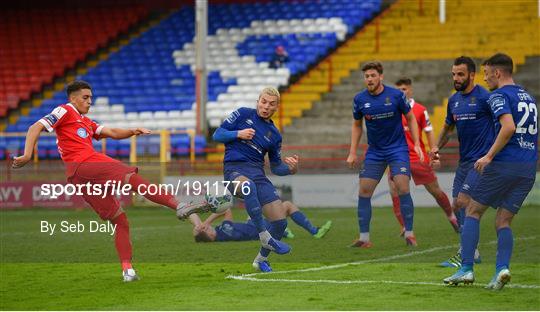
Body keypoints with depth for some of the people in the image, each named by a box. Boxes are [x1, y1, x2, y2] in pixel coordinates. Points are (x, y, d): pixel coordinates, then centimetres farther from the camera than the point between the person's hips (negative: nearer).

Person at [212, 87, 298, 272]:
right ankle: (264, 236, -37)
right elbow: (217, 135, 7)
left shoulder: (274, 135, 16)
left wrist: (291, 168, 0)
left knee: (280, 221, -6)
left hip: (257, 173, 4)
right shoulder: (243, 114, 9)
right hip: (234, 169, -4)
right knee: (248, 186, -42)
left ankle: (261, 259, 19)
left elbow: (275, 167, 21)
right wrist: (238, 134, -10)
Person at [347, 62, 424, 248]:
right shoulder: (360, 99, -3)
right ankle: (364, 238, 2)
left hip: (398, 148, -3)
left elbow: (411, 118, 2)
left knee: (403, 188, -16)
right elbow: (356, 126, 11)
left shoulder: (396, 95, -10)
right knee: (364, 191, -5)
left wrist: (417, 144, -6)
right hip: (374, 152, 3)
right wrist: (353, 153, 6)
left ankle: (409, 234, -4)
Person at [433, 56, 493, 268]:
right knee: (457, 207, 8)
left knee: (463, 203, -16)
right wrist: (437, 147, 10)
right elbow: (448, 127, 26)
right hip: (464, 161, 8)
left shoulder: (484, 98, -12)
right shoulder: (454, 100, 12)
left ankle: (464, 254, -10)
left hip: (482, 160, -8)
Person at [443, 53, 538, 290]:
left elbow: (509, 127, -22)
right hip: (529, 168, 7)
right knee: (503, 222, 9)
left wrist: (489, 156, -18)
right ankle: (502, 268, -13)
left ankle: (466, 269, 1)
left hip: (504, 164, -7)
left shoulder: (499, 95, -6)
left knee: (473, 211, 7)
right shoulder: (528, 97, 20)